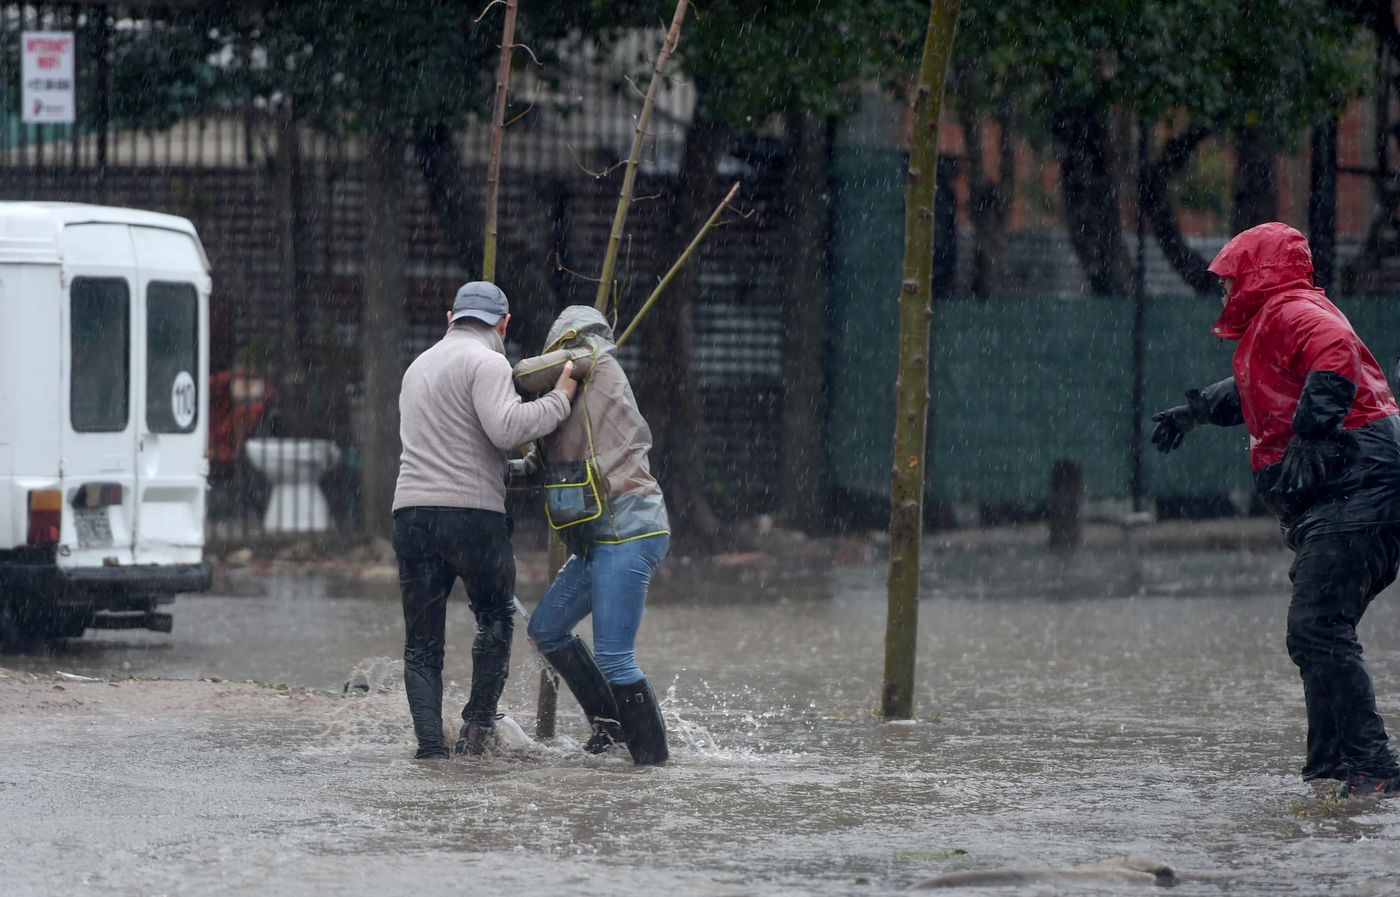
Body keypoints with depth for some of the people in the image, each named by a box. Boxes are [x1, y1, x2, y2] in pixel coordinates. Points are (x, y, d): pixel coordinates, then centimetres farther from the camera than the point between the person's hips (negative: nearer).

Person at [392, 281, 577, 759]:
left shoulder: (419, 366, 23)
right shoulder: (486, 363, -4)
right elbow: (505, 427, -19)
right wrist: (559, 400, -8)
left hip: (411, 510, 6)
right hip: (473, 512, -6)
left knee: (422, 642, 7)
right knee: (496, 619, 16)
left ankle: (429, 743, -3)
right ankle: (479, 721, 10)